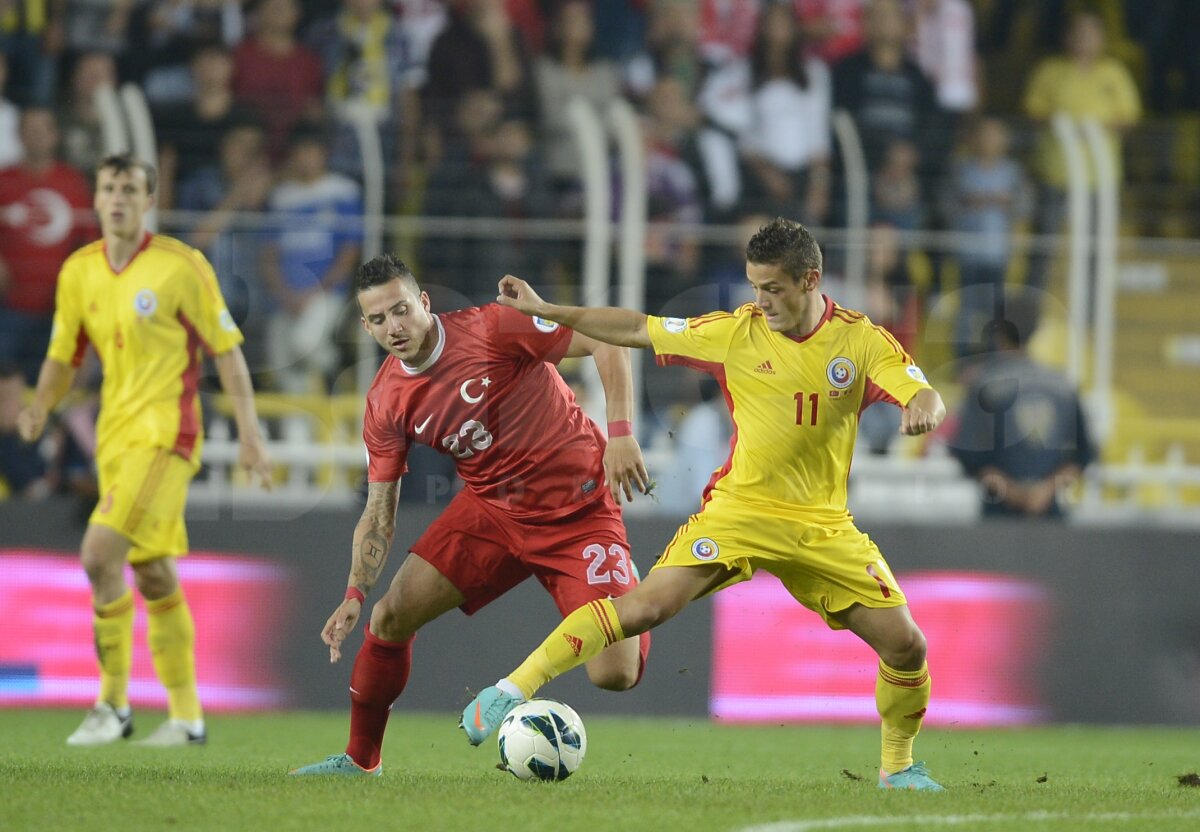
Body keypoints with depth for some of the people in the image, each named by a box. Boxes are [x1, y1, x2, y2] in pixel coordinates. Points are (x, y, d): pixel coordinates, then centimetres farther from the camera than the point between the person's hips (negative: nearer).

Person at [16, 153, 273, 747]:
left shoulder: (181, 267, -8)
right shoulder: (79, 272, 8)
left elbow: (226, 350, -5)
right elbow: (63, 356, 15)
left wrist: (249, 432, -9)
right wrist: (41, 407, -4)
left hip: (165, 435, -6)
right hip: (115, 436, 6)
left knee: (100, 554, -19)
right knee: (154, 576, 9)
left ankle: (114, 703, -10)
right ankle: (186, 715, 17)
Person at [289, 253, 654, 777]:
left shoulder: (491, 330, -19)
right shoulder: (386, 404, -4)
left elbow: (607, 342, -13)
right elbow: (379, 512, 0)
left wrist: (620, 433, -22)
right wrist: (355, 596, -14)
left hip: (578, 509, -4)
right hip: (491, 510, 4)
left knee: (615, 676, -15)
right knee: (391, 618, -11)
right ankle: (360, 759, 9)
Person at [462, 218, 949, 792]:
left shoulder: (863, 341, -4)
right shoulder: (736, 332, -3)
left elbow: (926, 397, -13)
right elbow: (639, 330, 2)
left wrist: (922, 409, -39)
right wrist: (543, 311, -1)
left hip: (823, 527, 1)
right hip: (739, 508, -1)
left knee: (906, 645, -4)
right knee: (644, 607, -21)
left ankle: (897, 767, 20)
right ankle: (517, 686, -15)